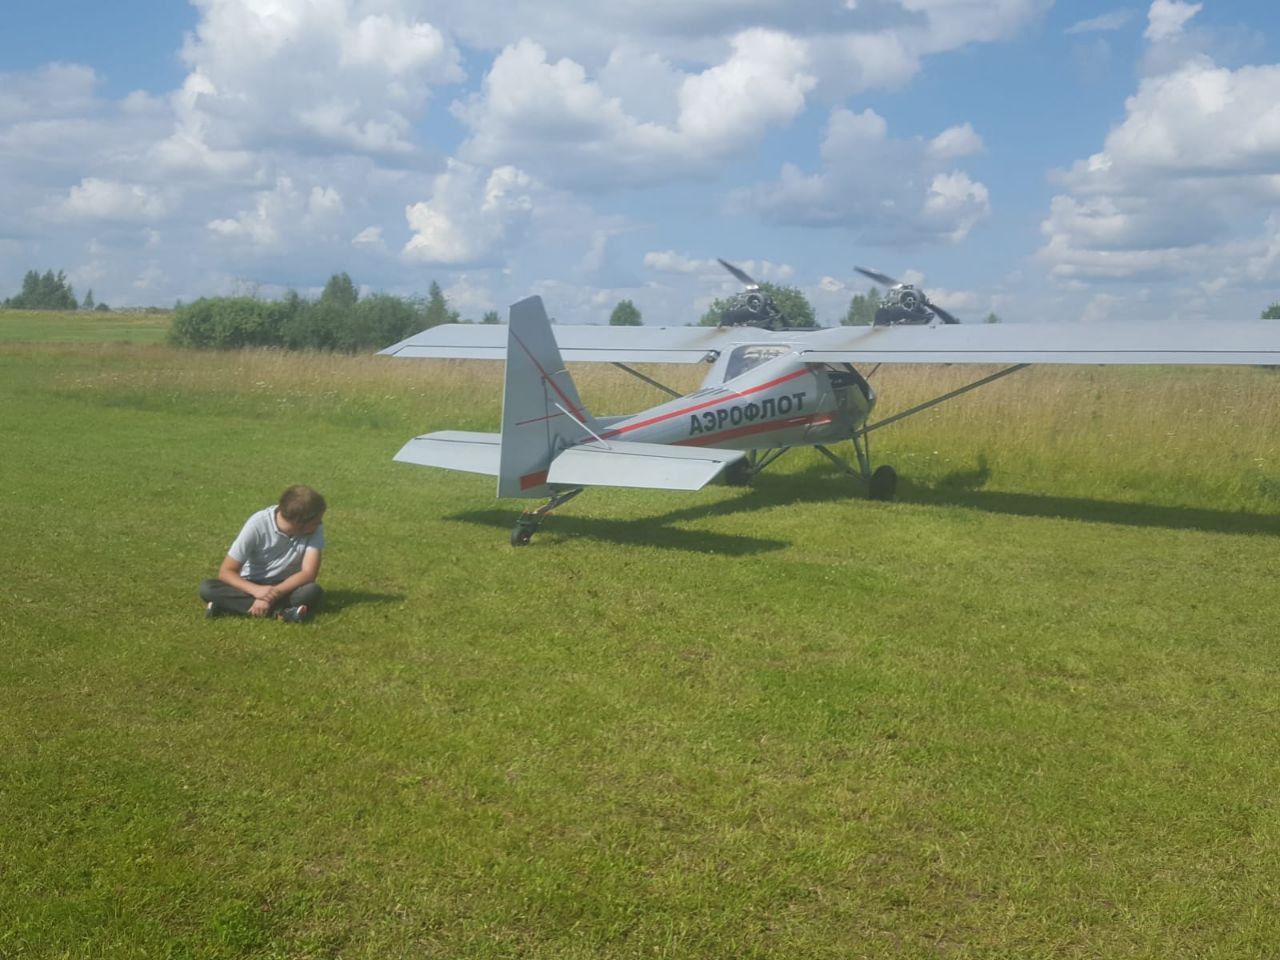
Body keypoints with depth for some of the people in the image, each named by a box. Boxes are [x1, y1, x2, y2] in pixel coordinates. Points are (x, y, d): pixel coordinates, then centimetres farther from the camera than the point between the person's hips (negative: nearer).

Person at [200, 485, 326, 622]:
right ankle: (283, 611, -31)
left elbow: (309, 573, -22)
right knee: (207, 589, -28)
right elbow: (226, 572, -19)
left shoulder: (315, 527, -18)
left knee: (313, 592, -33)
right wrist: (255, 590, -37)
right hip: (254, 587, 1)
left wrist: (273, 595, -34)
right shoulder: (258, 524, -22)